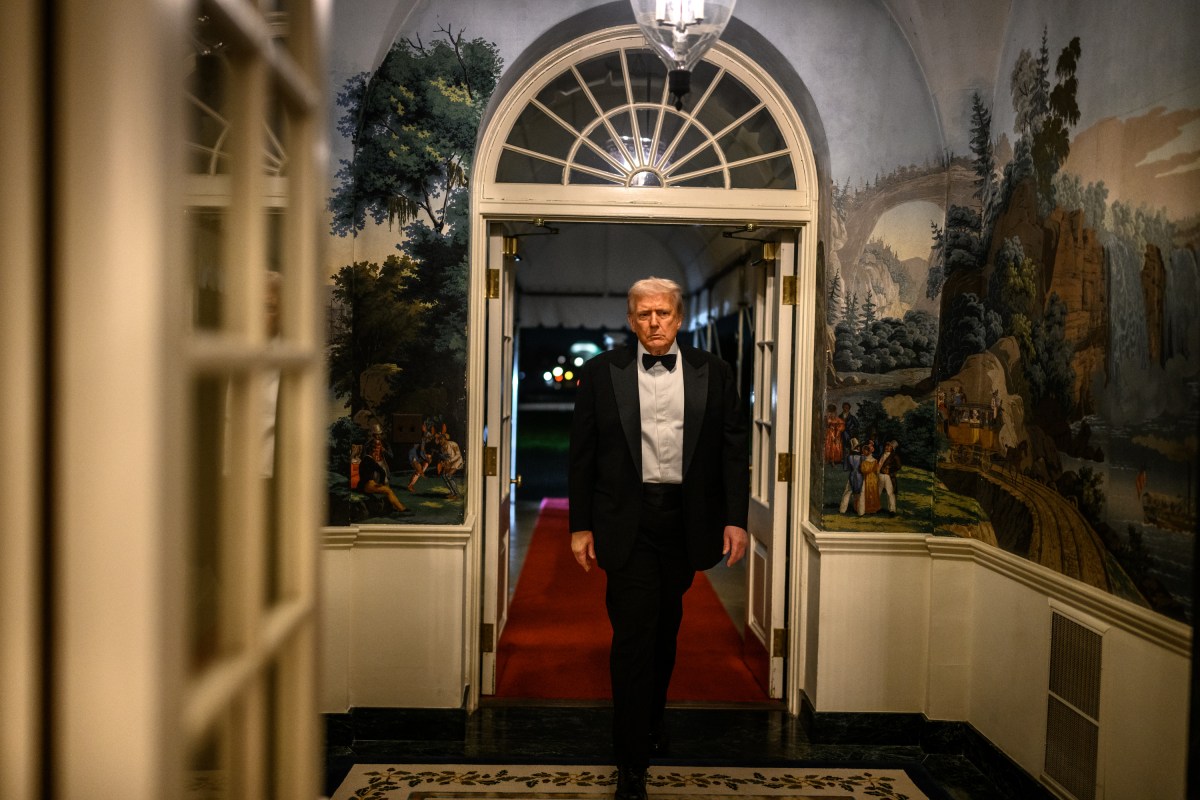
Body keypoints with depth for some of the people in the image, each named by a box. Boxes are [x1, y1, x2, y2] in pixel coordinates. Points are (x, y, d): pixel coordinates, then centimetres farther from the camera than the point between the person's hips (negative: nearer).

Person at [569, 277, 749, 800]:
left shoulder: (713, 374, 3)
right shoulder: (601, 373, 0)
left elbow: (734, 450, 3)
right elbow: (582, 454, 1)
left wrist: (735, 518, -4)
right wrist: (581, 526, -2)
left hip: (686, 520, 3)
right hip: (627, 521, -2)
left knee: (665, 629, 18)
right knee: (633, 636, -3)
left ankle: (653, 718, 42)